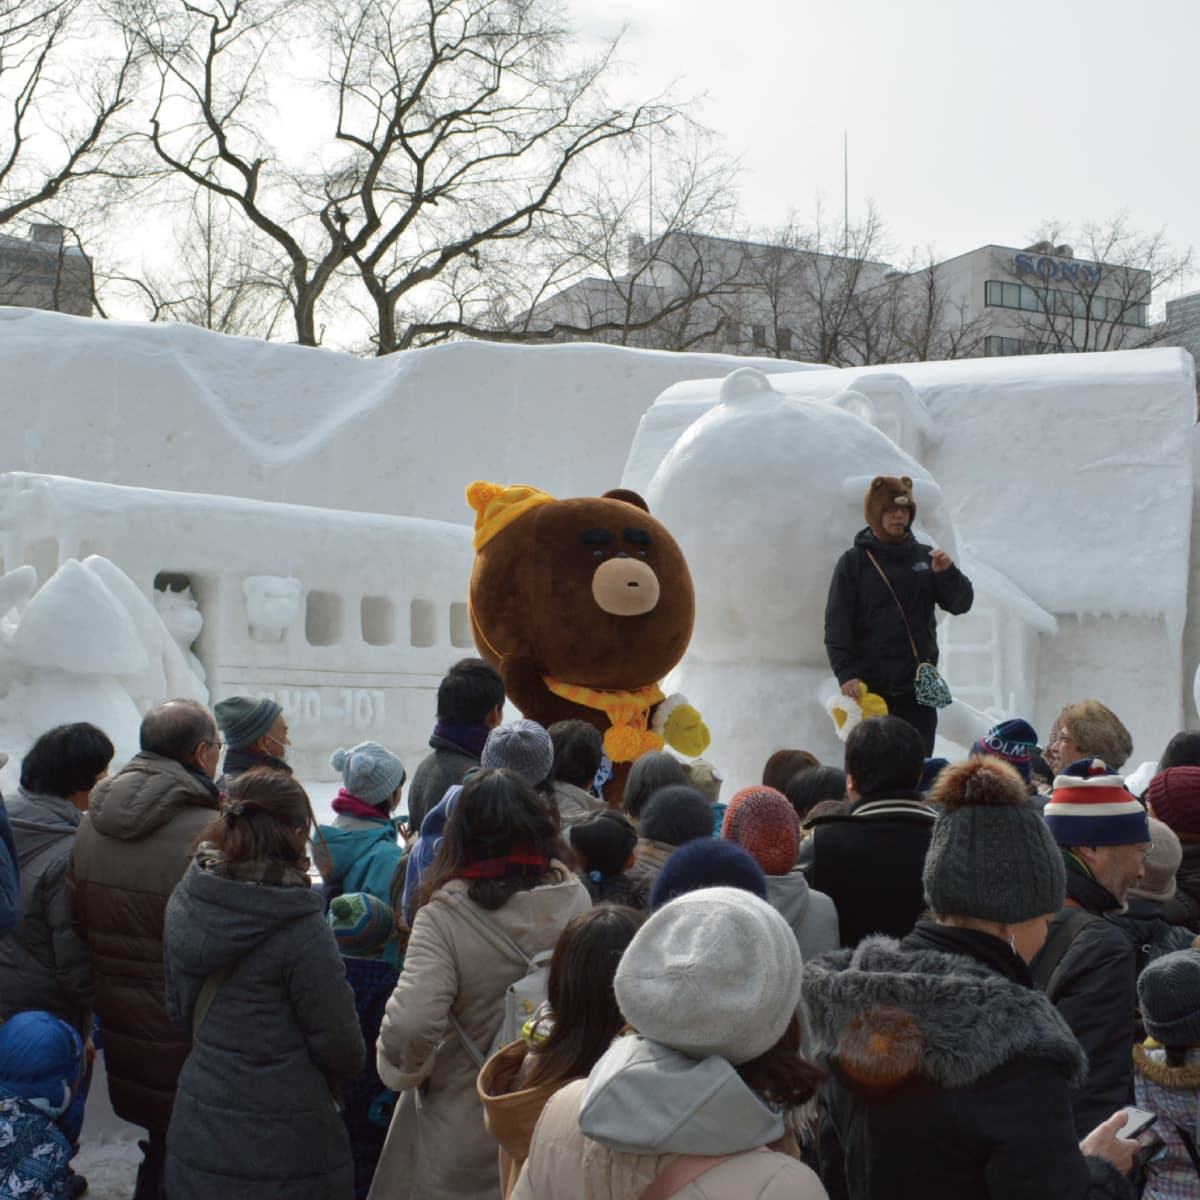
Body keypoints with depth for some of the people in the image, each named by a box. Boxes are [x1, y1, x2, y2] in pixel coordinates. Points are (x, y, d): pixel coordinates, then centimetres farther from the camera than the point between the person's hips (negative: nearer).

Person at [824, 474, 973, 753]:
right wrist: (846, 673, -17)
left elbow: (961, 604, 7)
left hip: (920, 686, 3)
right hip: (871, 688, -3)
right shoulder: (853, 562, 0)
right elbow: (837, 625, -5)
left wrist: (948, 573, -12)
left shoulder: (925, 557, 10)